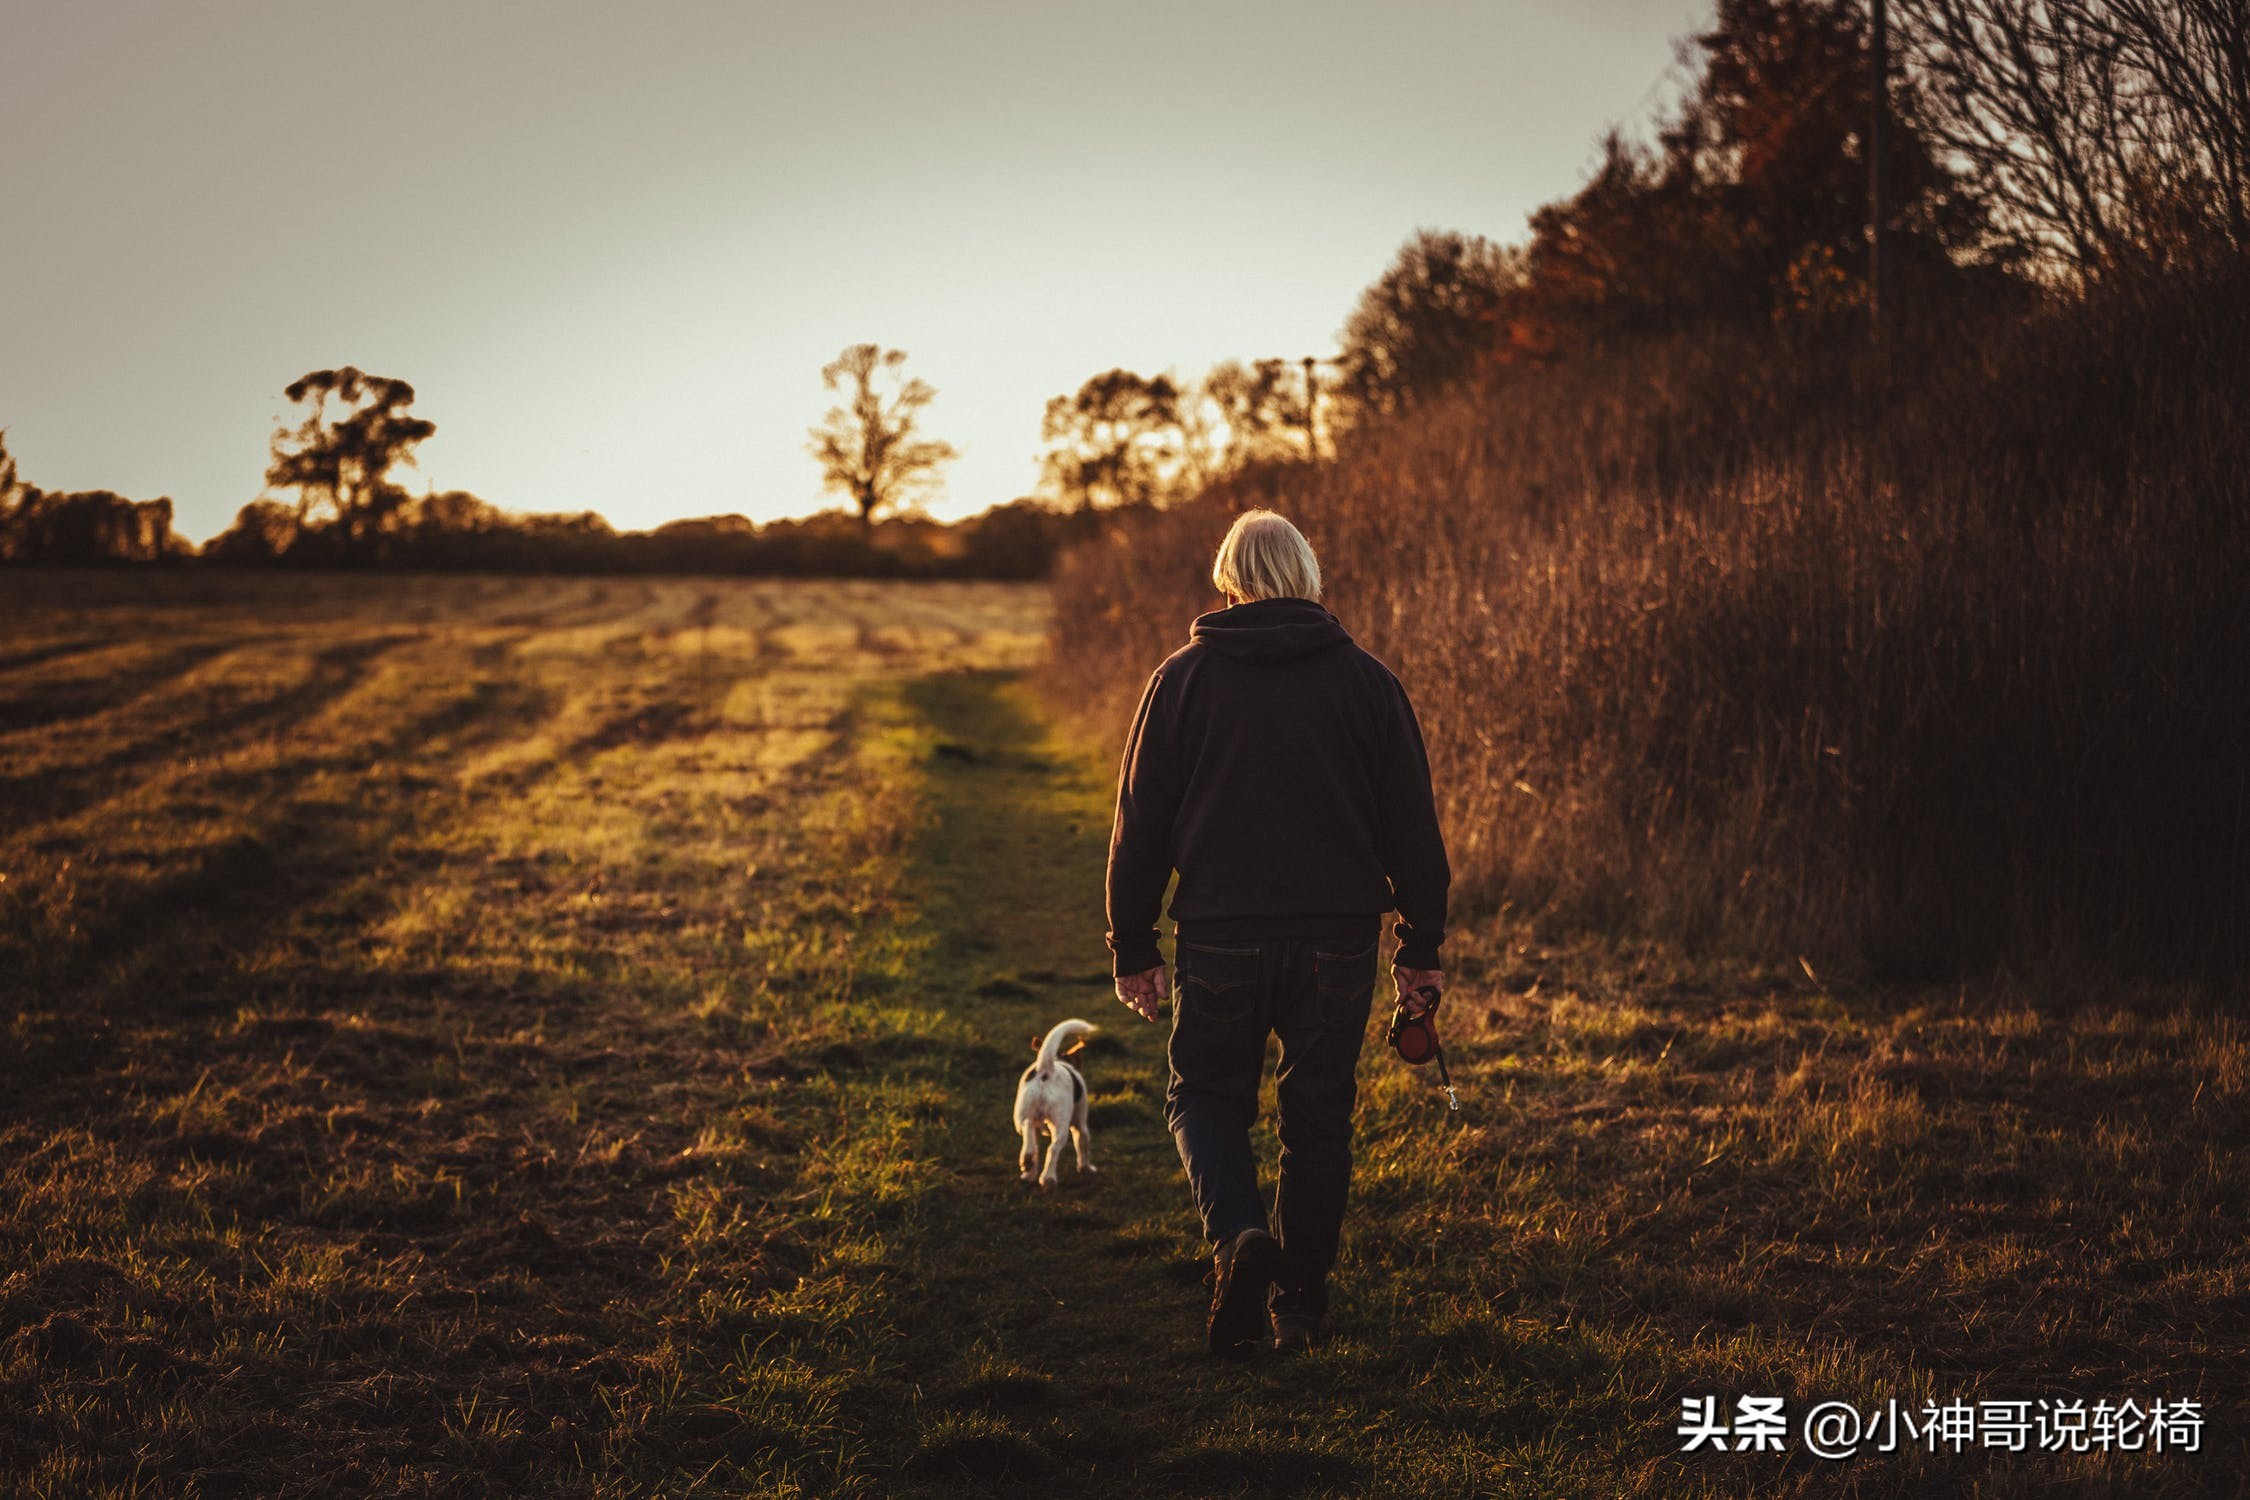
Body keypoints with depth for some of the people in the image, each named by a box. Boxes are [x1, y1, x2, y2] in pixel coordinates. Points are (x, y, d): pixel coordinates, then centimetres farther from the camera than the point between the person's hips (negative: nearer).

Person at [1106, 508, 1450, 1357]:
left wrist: (1132, 949, 9)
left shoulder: (1183, 679, 0)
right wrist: (1419, 951, 11)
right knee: (1319, 1117, 12)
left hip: (1220, 937, -1)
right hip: (1337, 939, 1)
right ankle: (1300, 1306, 14)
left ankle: (1238, 1234, -12)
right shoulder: (1366, 682, 3)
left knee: (1205, 1096, 14)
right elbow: (1412, 826, 5)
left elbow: (1140, 824, 1)